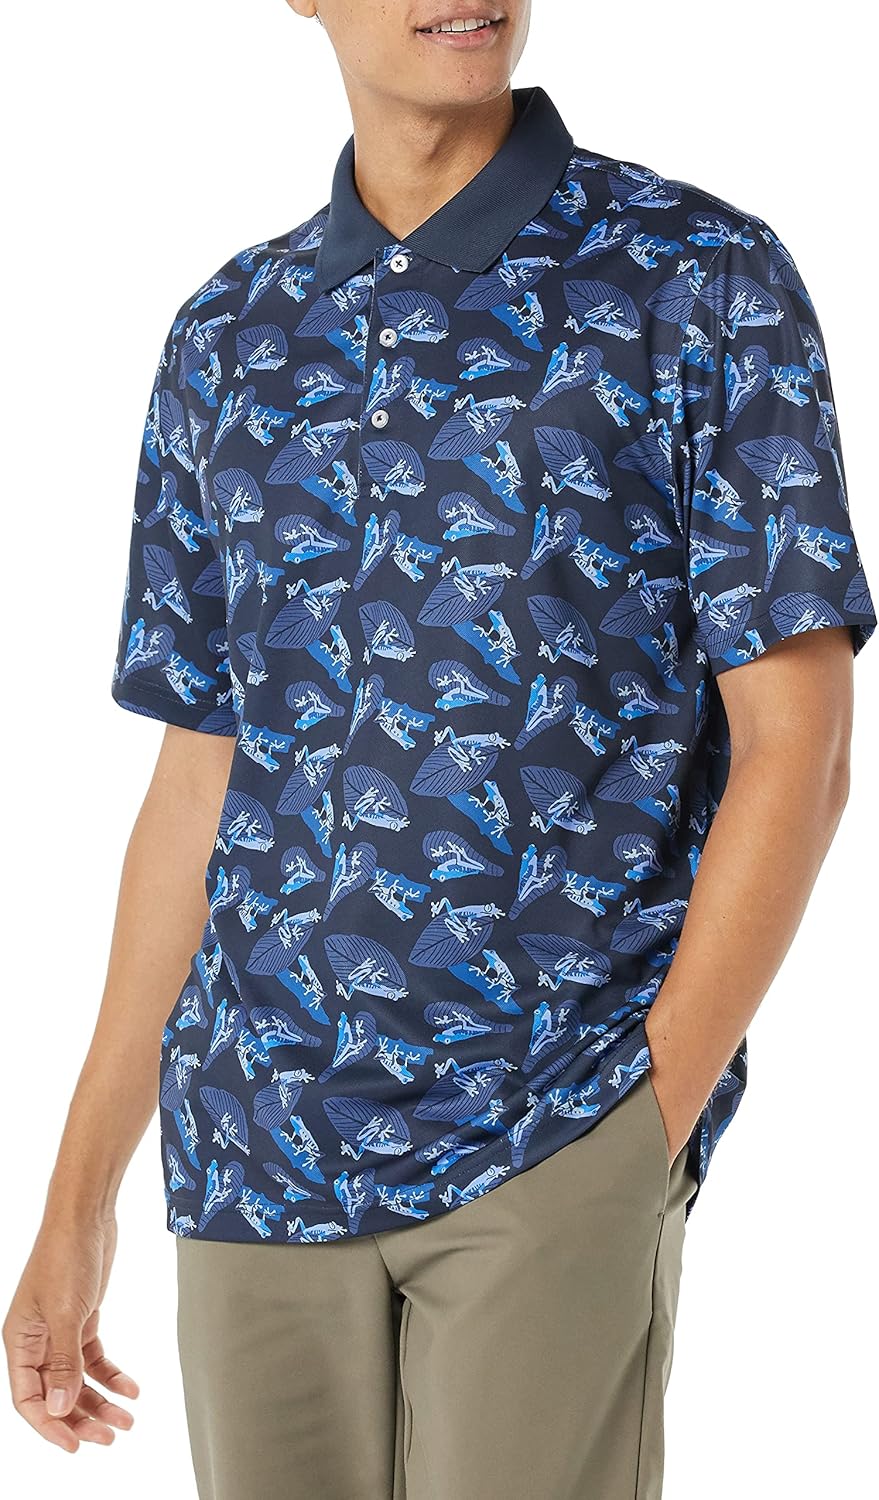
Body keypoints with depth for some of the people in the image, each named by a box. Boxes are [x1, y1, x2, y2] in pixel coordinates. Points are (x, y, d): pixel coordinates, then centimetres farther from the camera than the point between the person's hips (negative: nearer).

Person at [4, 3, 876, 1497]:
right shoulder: (225, 338, 11)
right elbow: (197, 790, 13)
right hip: (259, 1147, 4)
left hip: (560, 1144, -4)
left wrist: (646, 1134, -11)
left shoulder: (705, 281, -1)